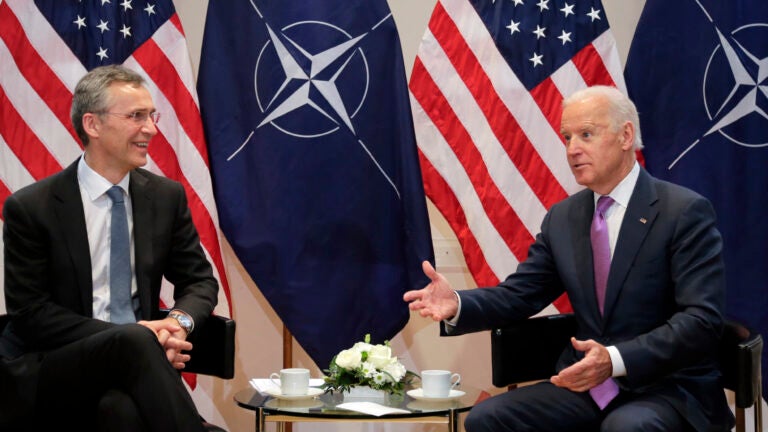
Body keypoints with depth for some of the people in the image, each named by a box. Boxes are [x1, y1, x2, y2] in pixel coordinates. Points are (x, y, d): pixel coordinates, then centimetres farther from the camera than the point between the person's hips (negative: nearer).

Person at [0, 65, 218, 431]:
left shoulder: (167, 196, 8)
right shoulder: (30, 207, -4)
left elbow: (200, 281, 13)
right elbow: (30, 312, -7)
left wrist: (180, 320, -13)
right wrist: (132, 336, -18)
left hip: (131, 361, 2)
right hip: (47, 370, -2)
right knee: (135, 343, -34)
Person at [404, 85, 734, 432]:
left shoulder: (685, 212, -8)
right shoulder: (562, 218, 11)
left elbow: (702, 320, -17)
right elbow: (518, 295, 10)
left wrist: (616, 360, -31)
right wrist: (457, 304, -13)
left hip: (670, 389, -6)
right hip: (587, 385, 6)